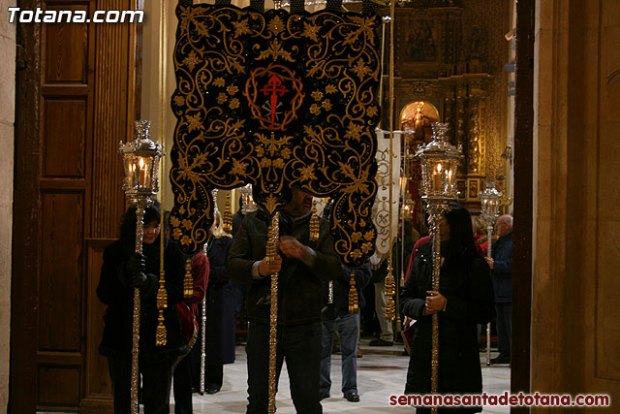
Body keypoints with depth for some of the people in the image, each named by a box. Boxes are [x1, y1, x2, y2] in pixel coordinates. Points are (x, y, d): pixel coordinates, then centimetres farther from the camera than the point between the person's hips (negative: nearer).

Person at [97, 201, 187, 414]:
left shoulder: (170, 250, 0)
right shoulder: (115, 251, 1)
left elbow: (178, 292, -6)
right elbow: (104, 294, -5)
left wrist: (150, 283, -24)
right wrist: (126, 271, -22)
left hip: (159, 337, 0)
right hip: (123, 338, 1)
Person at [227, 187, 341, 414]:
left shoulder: (320, 226, 9)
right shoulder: (253, 222, 7)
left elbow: (334, 269, -2)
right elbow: (233, 263, 0)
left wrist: (305, 253, -20)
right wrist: (258, 268, -20)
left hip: (304, 326, 0)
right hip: (262, 325, 0)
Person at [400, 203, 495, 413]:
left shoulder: (474, 264, -4)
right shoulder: (423, 258, 10)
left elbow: (486, 313, -7)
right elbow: (405, 299, 13)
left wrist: (447, 305, -16)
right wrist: (422, 306, -8)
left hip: (459, 353, -4)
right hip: (424, 349, 4)